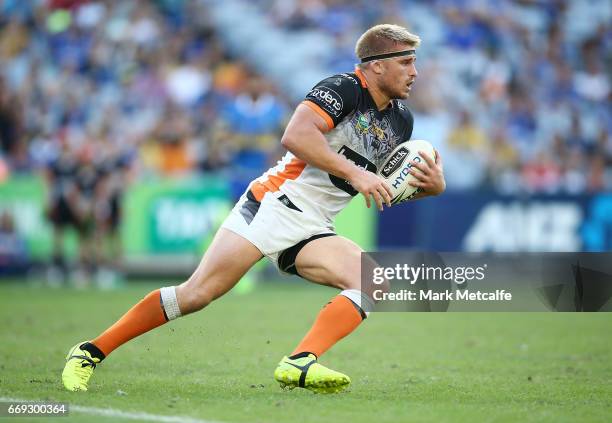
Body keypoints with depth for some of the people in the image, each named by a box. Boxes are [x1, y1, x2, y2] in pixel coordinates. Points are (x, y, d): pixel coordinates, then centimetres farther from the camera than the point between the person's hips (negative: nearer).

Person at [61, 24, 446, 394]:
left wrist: (431, 183, 3)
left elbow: (387, 190, 24)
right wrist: (354, 173, -28)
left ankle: (300, 364, -30)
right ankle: (91, 352, -4)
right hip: (273, 206, -7)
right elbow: (295, 136, -28)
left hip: (312, 231, 7)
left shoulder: (400, 121, 12)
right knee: (198, 293, -14)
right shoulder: (343, 89, -11)